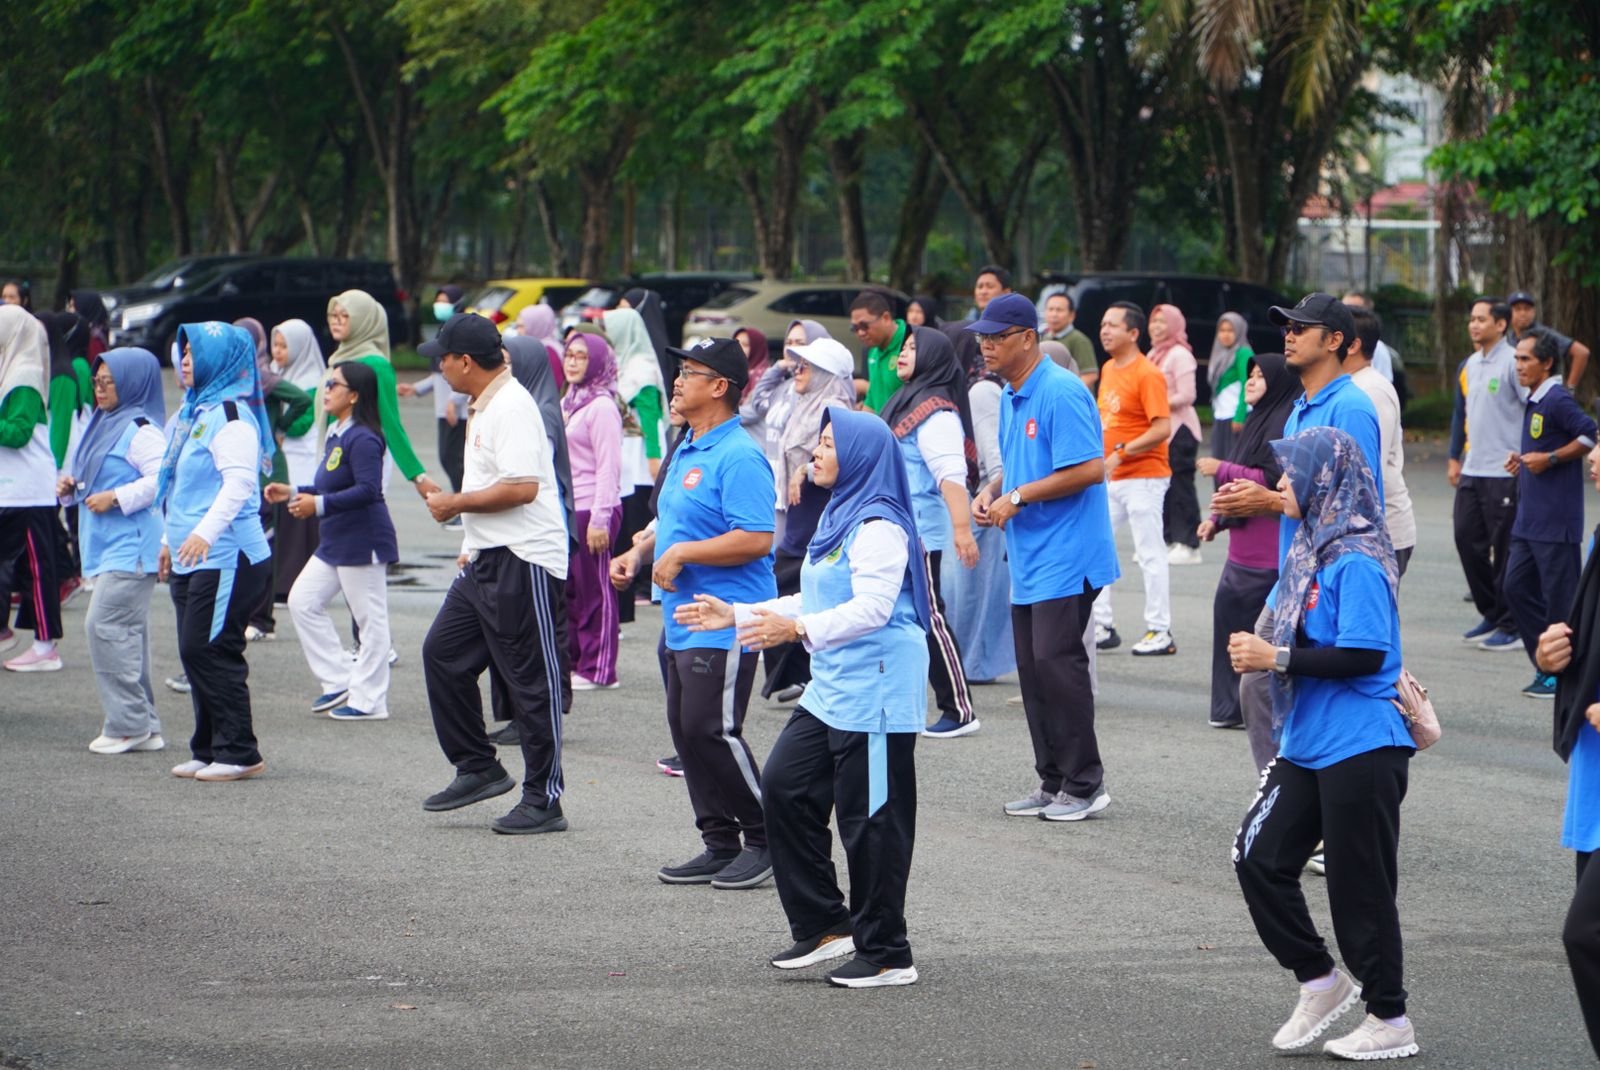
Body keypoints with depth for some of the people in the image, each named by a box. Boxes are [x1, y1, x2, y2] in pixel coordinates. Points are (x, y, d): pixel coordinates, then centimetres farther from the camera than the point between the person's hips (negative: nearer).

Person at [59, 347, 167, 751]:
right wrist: (71, 485, 9)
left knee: (105, 624, -14)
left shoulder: (141, 430, -12)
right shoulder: (103, 424, 18)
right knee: (127, 632, 10)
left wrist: (116, 498, -21)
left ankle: (128, 722, -9)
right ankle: (143, 725, 14)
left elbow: (163, 479, -22)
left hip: (131, 546, -10)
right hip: (106, 546, 10)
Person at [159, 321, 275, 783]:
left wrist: (206, 531, -35)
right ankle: (208, 750, 17)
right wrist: (171, 539, 28)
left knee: (209, 651, -10)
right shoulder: (195, 411, 17)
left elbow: (239, 482, -24)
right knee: (194, 653, 11)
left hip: (227, 558, -10)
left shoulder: (231, 415, -13)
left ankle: (238, 752, -4)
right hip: (191, 558, 10)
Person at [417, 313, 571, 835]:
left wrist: (456, 504, -15)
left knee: (531, 680, -4)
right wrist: (472, 547, 21)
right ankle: (477, 767, 18)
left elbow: (522, 487, -26)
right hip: (487, 559, 11)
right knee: (442, 652, 9)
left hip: (525, 562, -11)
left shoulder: (512, 407, -17)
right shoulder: (483, 407, 16)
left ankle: (544, 801, 2)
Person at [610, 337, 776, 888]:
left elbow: (756, 539, -24)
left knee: (712, 729, -11)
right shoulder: (686, 451, 16)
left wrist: (681, 553, -21)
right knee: (686, 732, 10)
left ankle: (767, 841, 0)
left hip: (725, 623, -10)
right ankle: (721, 845, 16)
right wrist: (639, 552, 13)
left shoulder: (738, 457, -16)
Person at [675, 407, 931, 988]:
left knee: (871, 817, -5)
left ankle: (887, 955, 4)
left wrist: (799, 628, -37)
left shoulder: (878, 527, -16)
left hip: (876, 689, -11)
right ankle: (824, 924, 16)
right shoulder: (838, 516, 17)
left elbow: (872, 606, -27)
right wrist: (738, 615, 23)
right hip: (832, 688, 11)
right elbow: (816, 601, 25)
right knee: (785, 786, 7)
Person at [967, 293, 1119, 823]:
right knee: (1032, 669, 9)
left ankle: (1085, 784, -3)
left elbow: (1089, 469, -22)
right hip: (1027, 560, 9)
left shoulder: (1061, 393, -16)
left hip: (1065, 556, -9)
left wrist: (1018, 497, -18)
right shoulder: (1009, 398, 14)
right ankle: (1052, 781, 16)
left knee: (1056, 663, -10)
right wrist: (991, 491, 6)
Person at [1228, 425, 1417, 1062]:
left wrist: (1277, 658, -19)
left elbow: (1363, 655, -24)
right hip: (1307, 744, 9)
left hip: (1360, 751, -9)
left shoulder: (1356, 561, -18)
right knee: (1259, 858, 7)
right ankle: (1319, 982, 21)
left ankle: (1390, 1021, 12)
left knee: (1359, 885, 0)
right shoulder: (1311, 548, 10)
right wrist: (1258, 649, 0)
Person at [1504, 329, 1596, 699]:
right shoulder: (1534, 401, 15)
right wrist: (1523, 461, 11)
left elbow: (1590, 435, -21)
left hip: (1556, 522, -10)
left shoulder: (1557, 400, -13)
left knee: (1560, 598, -3)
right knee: (1517, 587, 9)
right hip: (1529, 521, 10)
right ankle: (1546, 666, 17)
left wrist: (1549, 459, -19)